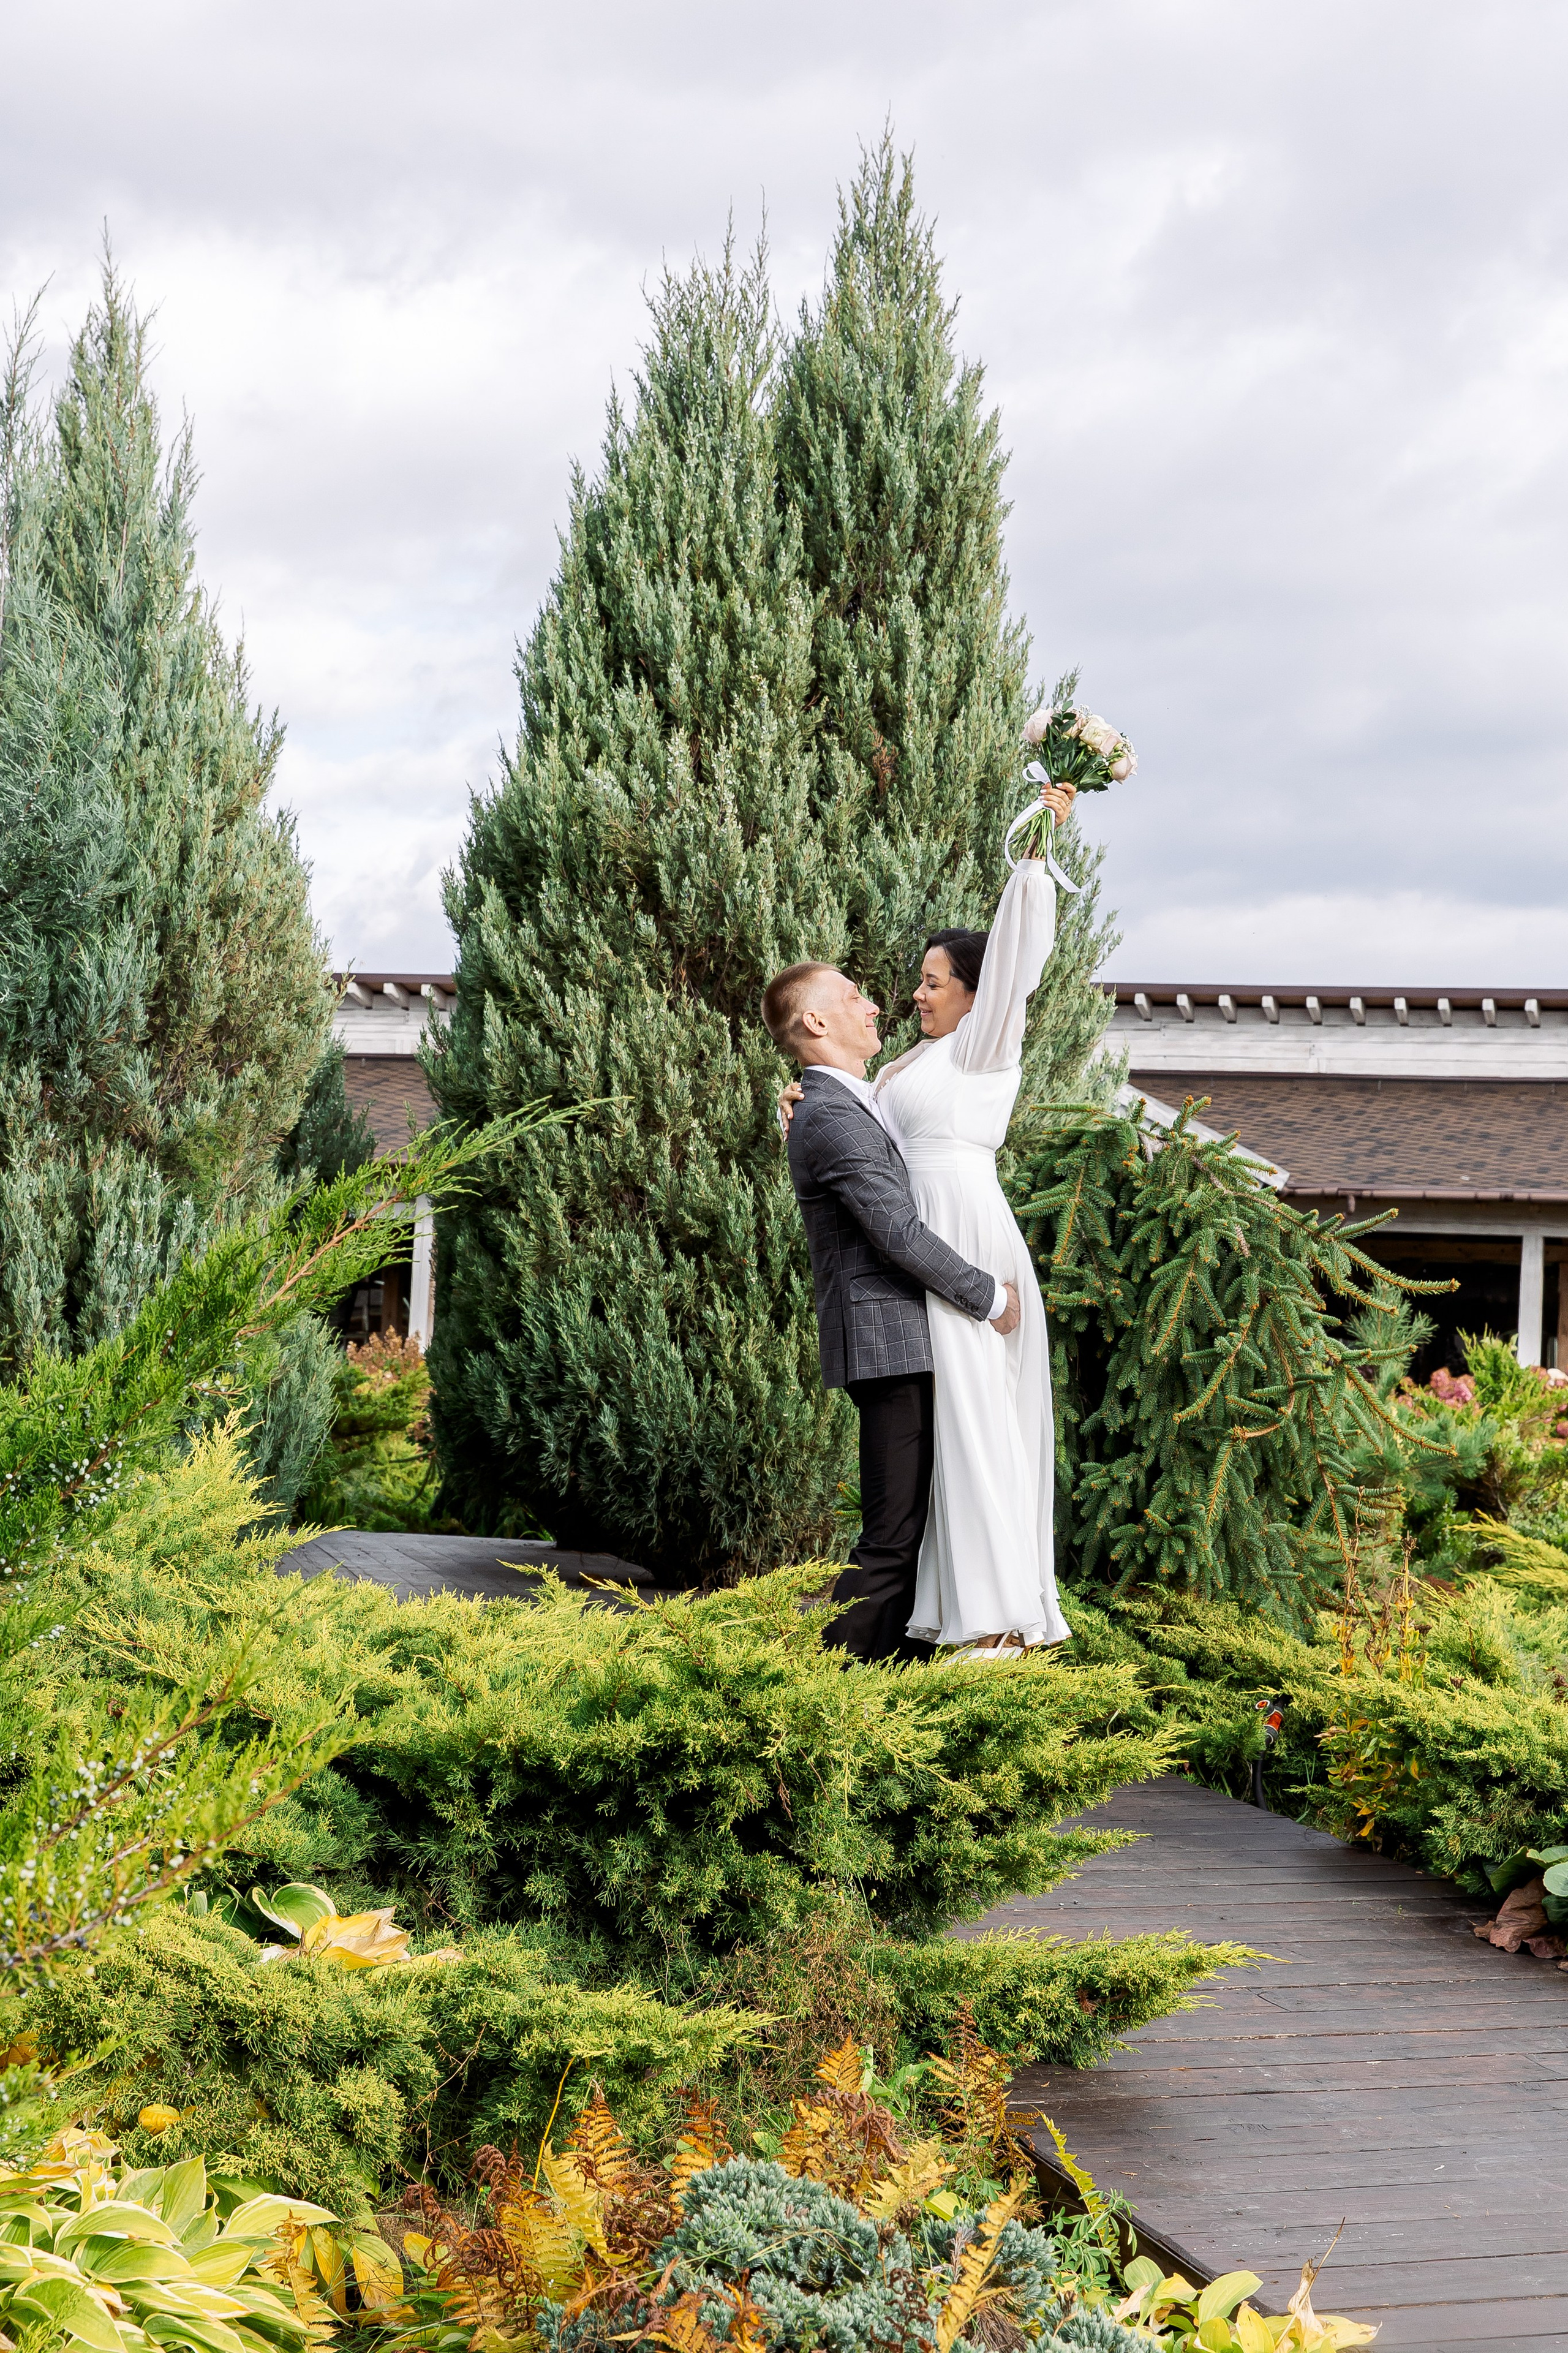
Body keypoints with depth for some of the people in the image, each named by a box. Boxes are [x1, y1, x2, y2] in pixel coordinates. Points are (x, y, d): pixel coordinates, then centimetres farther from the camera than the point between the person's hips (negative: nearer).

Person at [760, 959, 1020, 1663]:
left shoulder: (849, 1106, 19)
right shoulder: (832, 1117, -15)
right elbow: (900, 1236, -20)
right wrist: (991, 1297, -10)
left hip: (904, 1346, 10)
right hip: (889, 1346, -10)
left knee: (918, 1526, 13)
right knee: (892, 1538, -9)